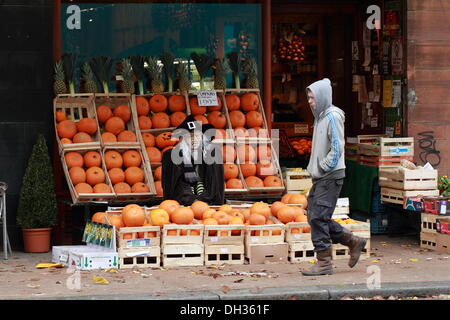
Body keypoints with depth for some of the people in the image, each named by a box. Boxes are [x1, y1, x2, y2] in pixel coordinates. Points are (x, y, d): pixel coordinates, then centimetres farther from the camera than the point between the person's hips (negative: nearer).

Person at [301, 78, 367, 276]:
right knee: (315, 217, 10)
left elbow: (337, 147, -18)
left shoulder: (333, 116, -13)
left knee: (318, 218, -9)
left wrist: (323, 167, -14)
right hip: (320, 177, 9)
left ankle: (324, 262, -2)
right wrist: (314, 169, 13)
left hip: (331, 176, -9)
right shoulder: (320, 116, 16)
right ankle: (354, 242, 20)